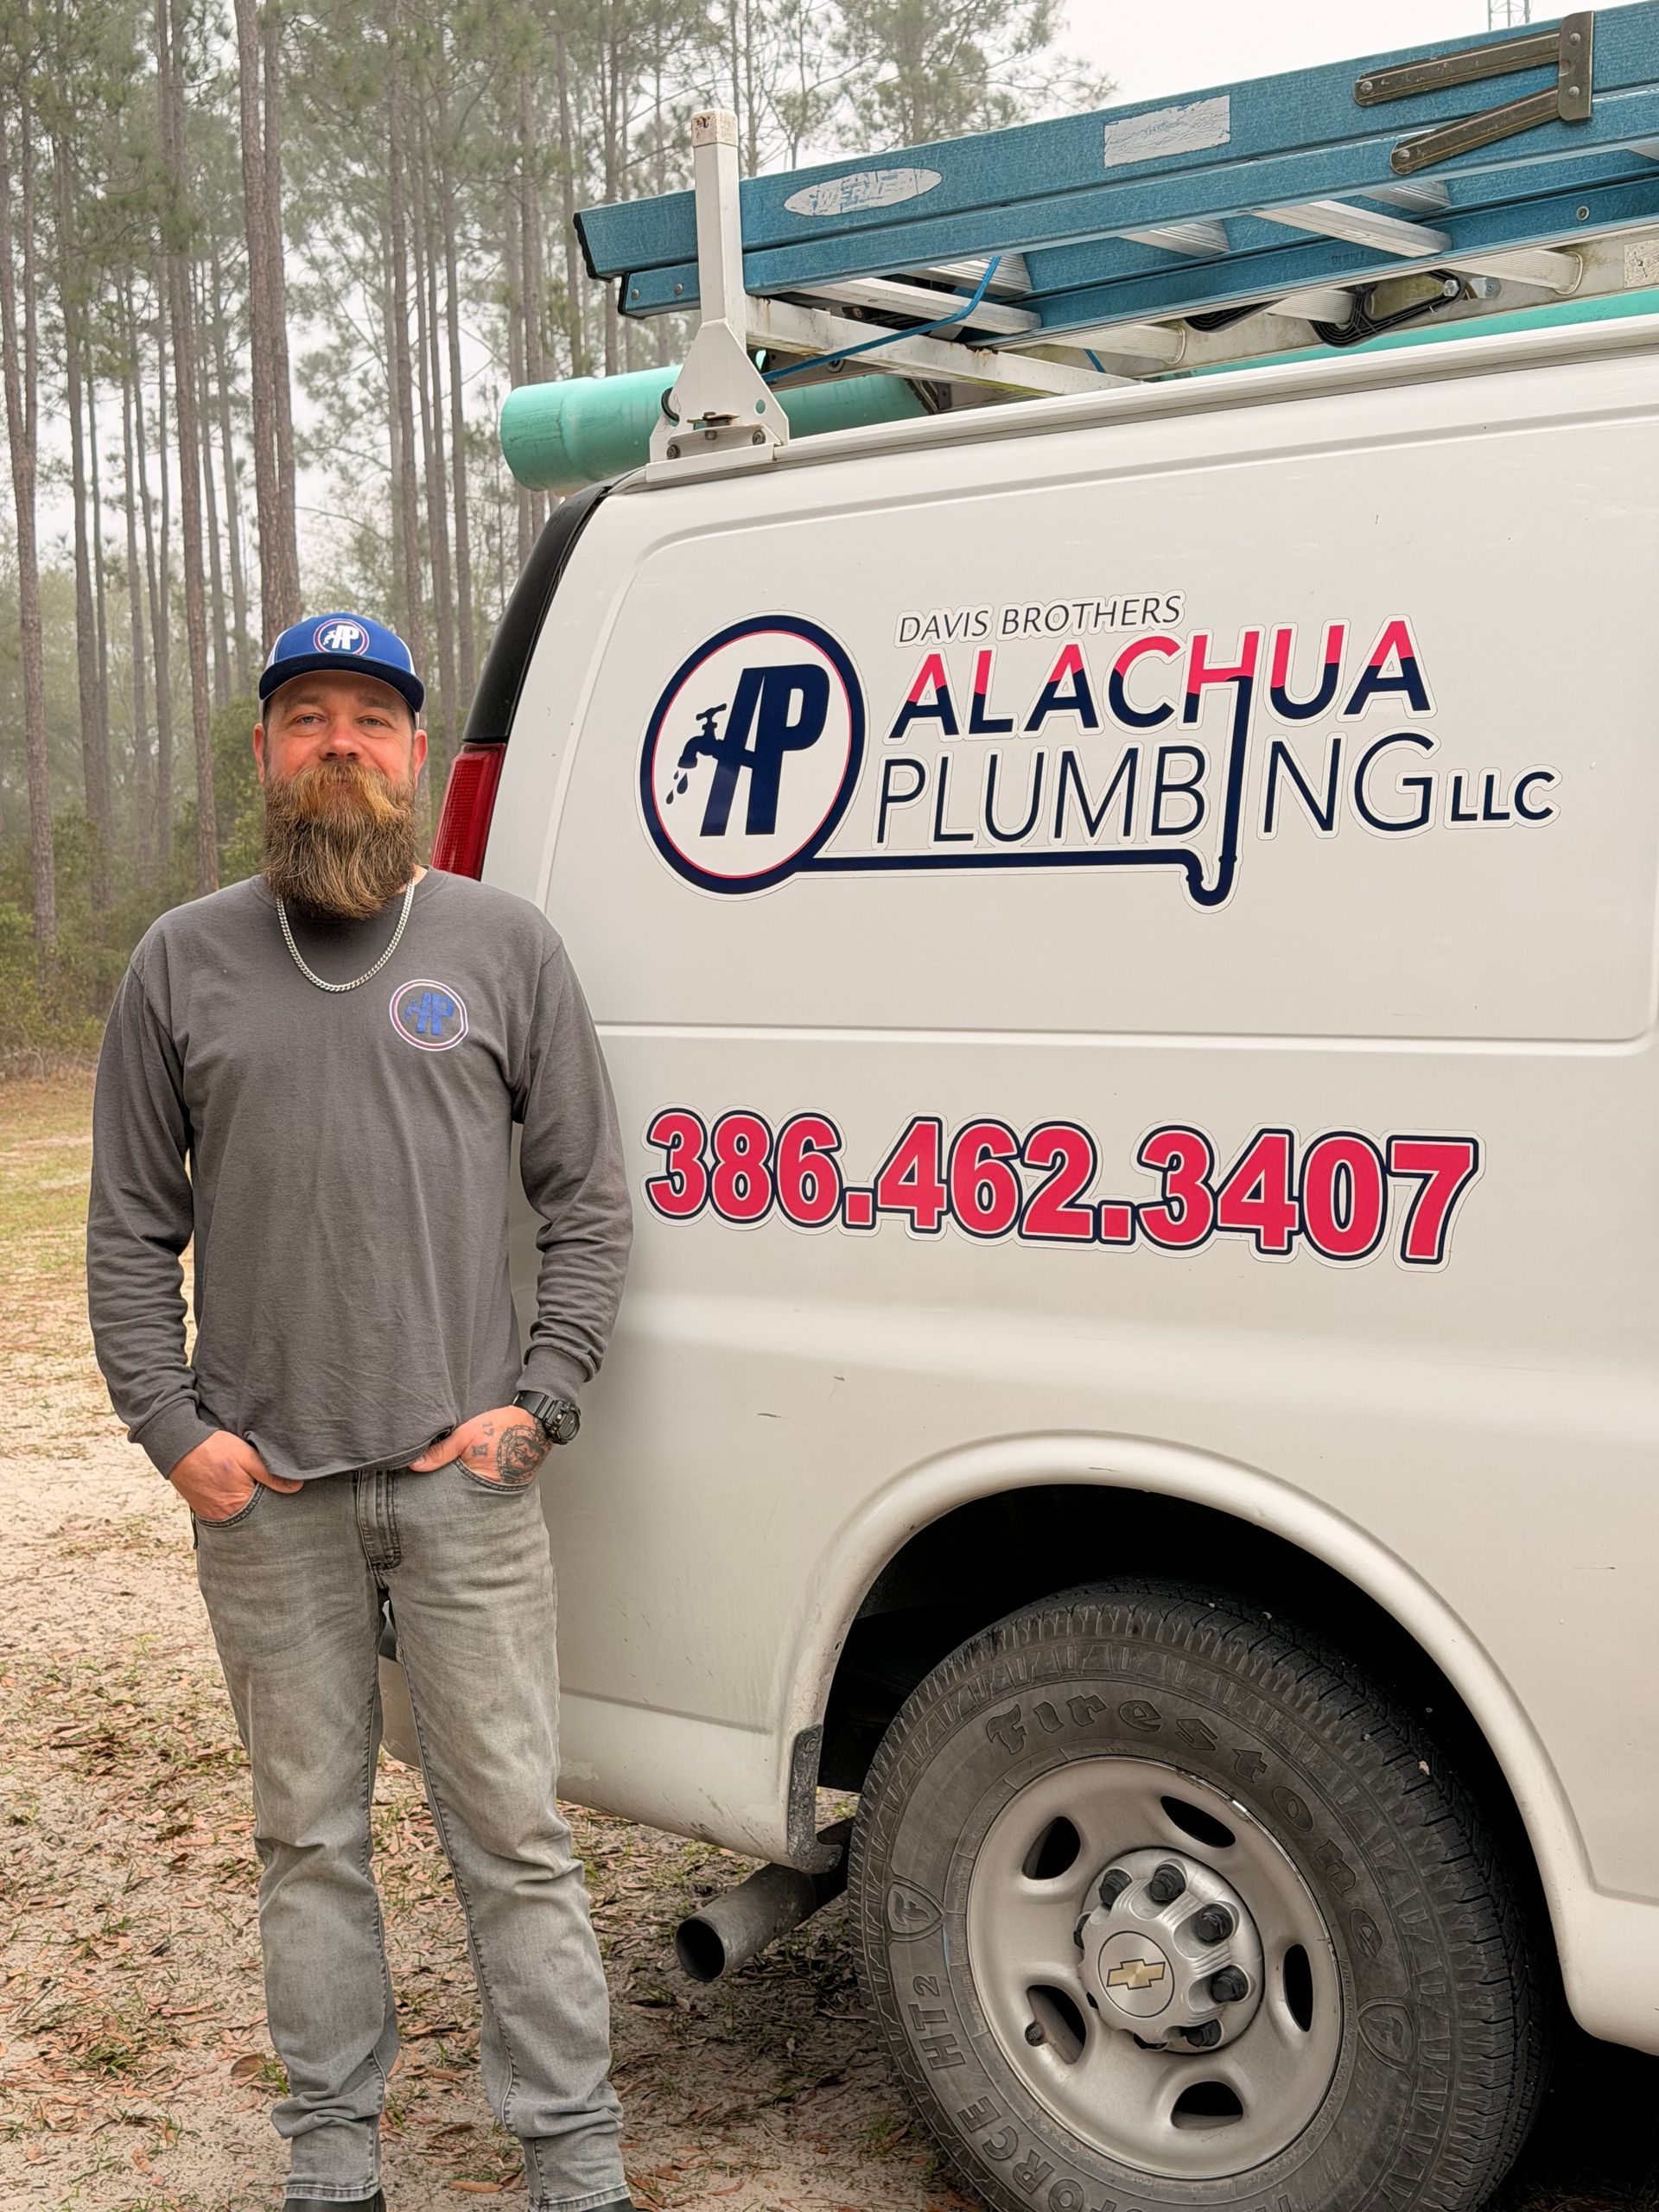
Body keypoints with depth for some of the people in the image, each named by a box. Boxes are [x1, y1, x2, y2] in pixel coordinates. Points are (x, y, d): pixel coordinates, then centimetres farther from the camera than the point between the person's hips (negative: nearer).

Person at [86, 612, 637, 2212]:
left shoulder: (504, 945, 5)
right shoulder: (184, 964, 7)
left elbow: (587, 1201, 6)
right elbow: (131, 1233, 8)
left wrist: (532, 1405, -3)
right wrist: (175, 1430, -2)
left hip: (467, 1481, -1)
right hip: (263, 1491, 1)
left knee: (512, 1834, 4)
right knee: (308, 1837, 12)